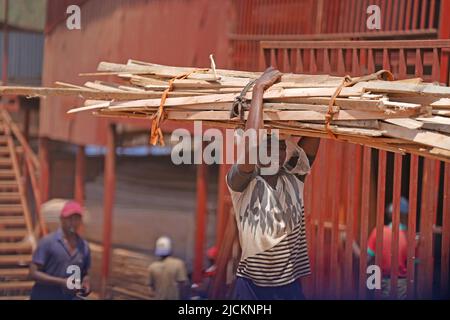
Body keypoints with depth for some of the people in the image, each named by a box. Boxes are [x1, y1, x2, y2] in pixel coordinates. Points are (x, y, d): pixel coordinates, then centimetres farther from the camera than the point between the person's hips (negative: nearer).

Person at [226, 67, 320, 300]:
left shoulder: (294, 177, 4)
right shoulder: (242, 182, -9)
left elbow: (313, 134, -4)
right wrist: (259, 89, -19)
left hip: (290, 286, 4)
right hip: (252, 287, -4)